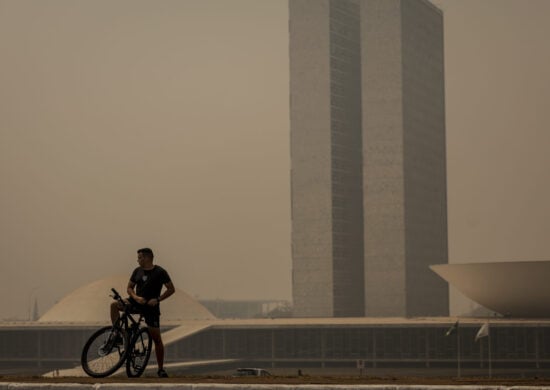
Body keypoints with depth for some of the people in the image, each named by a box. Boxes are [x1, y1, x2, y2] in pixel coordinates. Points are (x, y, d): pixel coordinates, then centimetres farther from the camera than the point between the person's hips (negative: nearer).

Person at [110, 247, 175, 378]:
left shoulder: (160, 272, -7)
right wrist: (136, 297, -11)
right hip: (137, 302, 4)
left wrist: (157, 299, -17)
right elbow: (129, 287, 10)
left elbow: (171, 289, -6)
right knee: (114, 305, -22)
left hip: (151, 306, -4)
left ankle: (161, 369, 6)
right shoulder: (137, 271, 6)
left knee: (157, 339, -4)